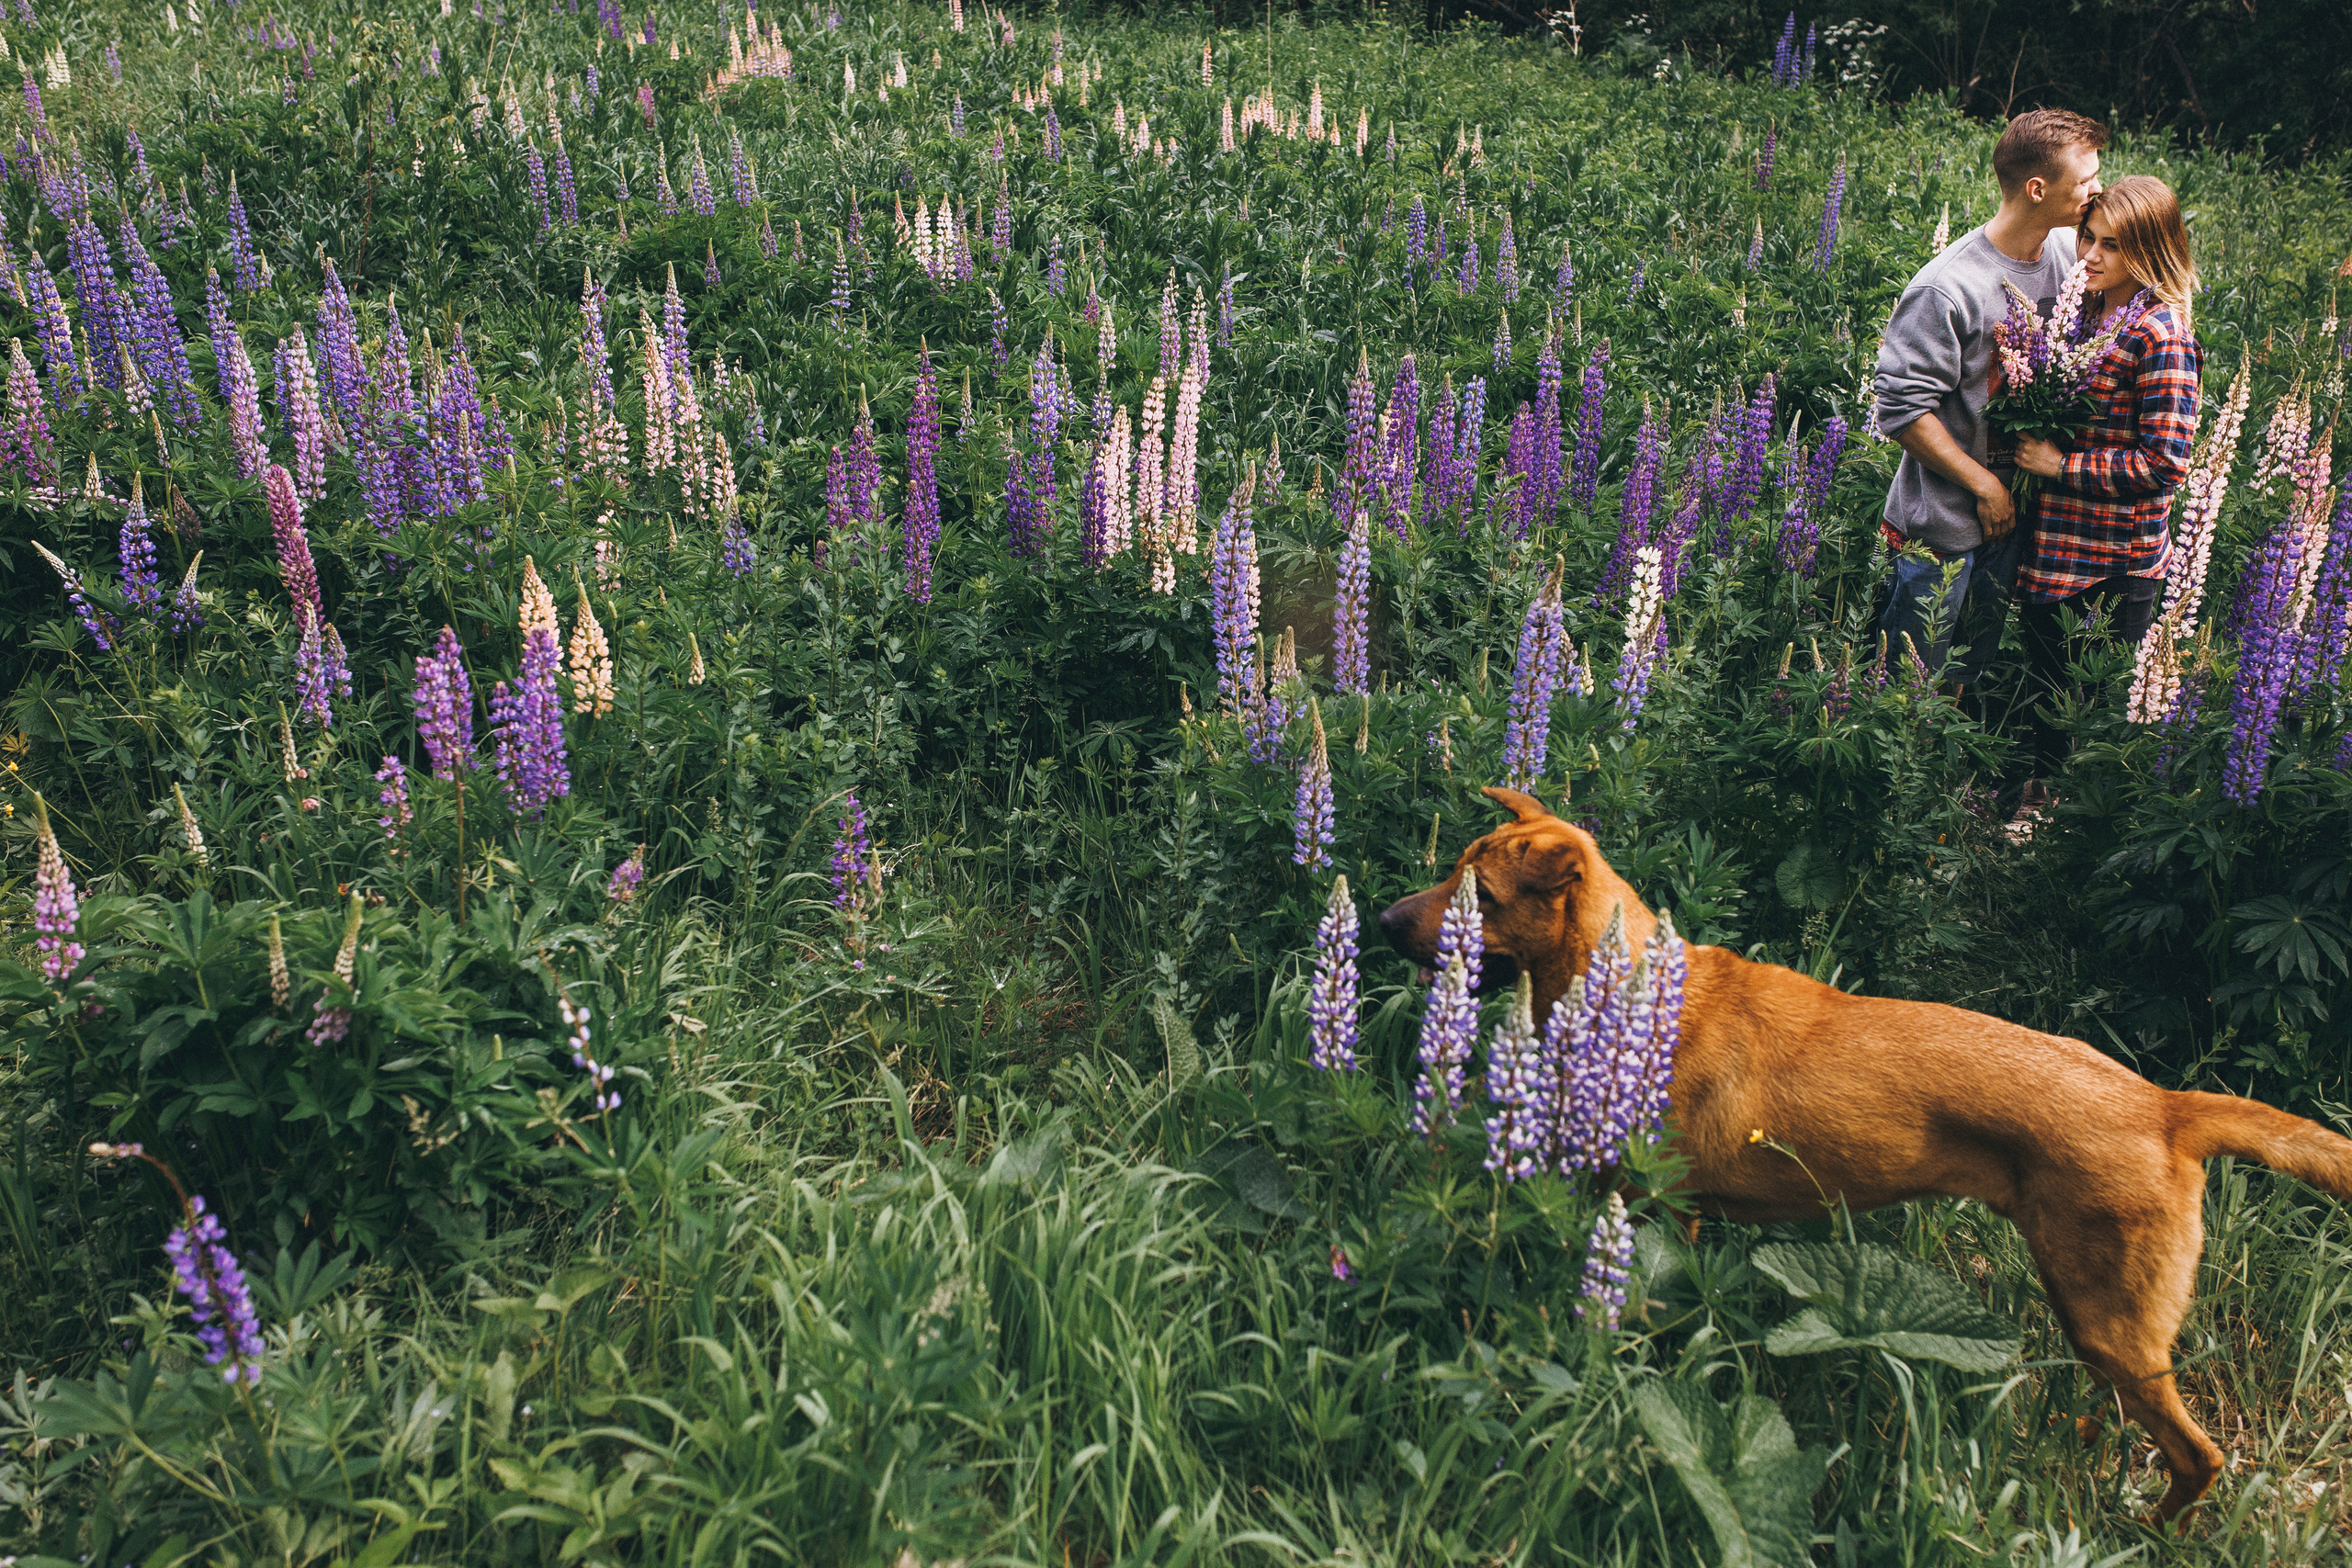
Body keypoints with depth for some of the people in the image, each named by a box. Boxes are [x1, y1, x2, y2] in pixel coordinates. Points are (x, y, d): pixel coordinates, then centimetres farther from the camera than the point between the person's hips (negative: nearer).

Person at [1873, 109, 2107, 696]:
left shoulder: (2070, 253, -1)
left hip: (2016, 506, 7)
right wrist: (1983, 483, -16)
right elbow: (1903, 405, -21)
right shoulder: (1946, 288, -23)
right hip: (1944, 515, -7)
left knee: (1974, 668, 20)